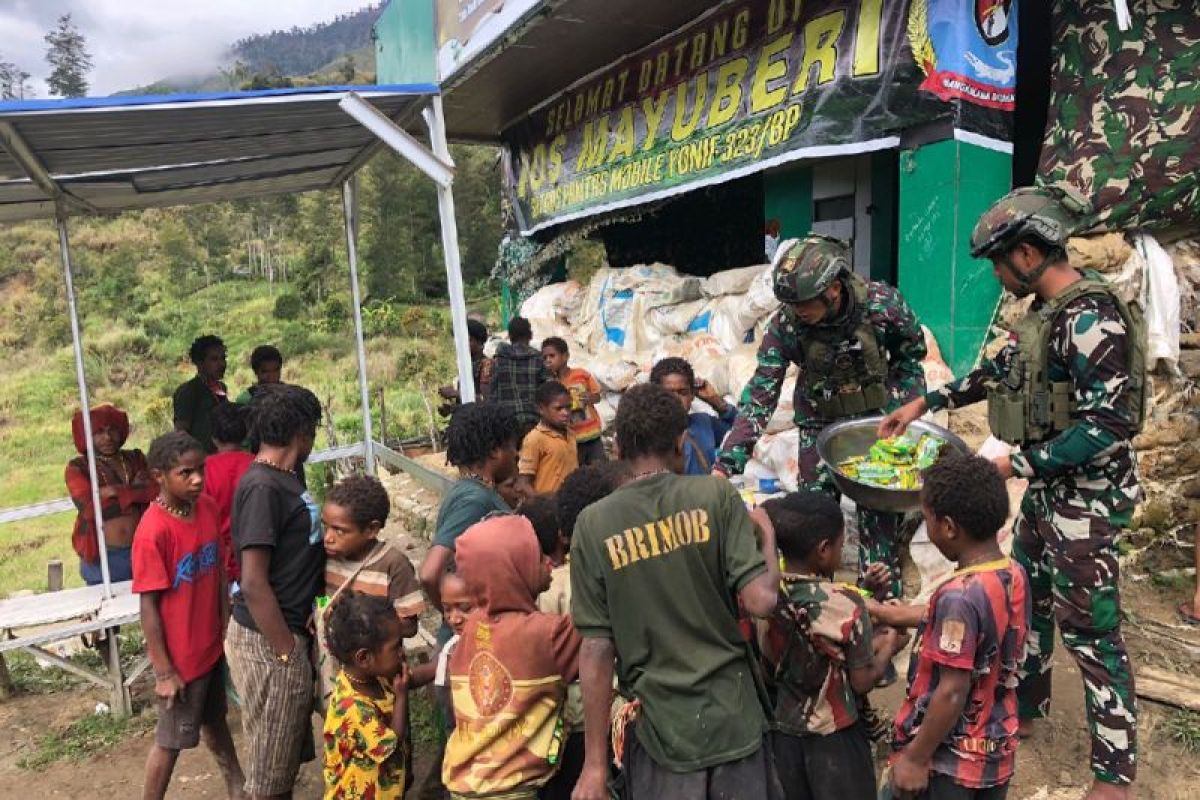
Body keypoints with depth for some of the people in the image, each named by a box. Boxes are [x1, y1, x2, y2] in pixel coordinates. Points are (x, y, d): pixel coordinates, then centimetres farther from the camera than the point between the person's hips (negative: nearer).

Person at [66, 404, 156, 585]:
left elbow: (156, 490, -6)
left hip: (141, 551, 2)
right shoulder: (77, 468, 1)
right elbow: (90, 509, -13)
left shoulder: (135, 458, 9)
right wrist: (135, 492, -6)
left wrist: (115, 492, -13)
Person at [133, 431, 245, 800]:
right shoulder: (153, 530, -25)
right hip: (180, 655, -7)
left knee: (214, 718, 26)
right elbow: (149, 605, -19)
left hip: (211, 644, 7)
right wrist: (164, 671, -15)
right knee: (172, 739, 12)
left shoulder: (208, 508, -5)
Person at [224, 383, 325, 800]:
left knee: (287, 757, 23)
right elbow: (253, 583, -24)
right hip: (267, 642, -9)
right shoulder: (263, 487, -22)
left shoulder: (284, 478, 6)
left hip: (285, 630, 9)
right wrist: (286, 652, -18)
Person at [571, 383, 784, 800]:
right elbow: (761, 600, -14)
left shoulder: (593, 524, -8)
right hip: (733, 717, 1)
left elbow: (596, 650, -9)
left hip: (660, 727, 0)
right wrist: (768, 533, 5)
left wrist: (596, 764, -1)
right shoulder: (716, 494, -9)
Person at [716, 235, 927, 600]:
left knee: (880, 516, 1)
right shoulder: (785, 325, -22)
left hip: (877, 418, 0)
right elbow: (760, 395, -21)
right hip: (819, 423, 1)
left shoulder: (882, 304, -22)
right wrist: (725, 465, -27)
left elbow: (911, 354, -1)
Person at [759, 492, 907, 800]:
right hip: (834, 738, -4)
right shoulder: (846, 604, -23)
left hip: (783, 732, 4)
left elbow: (771, 664, 4)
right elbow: (863, 682, -14)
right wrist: (889, 646, 5)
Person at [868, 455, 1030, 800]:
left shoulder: (960, 594, -28)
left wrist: (915, 759, -16)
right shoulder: (1015, 575, -3)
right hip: (997, 751, 8)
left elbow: (952, 693, -26)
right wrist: (882, 612, 18)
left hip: (947, 760, -7)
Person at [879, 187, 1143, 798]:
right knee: (1029, 601, 20)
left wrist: (1013, 464, -21)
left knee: (1089, 630, 1)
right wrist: (925, 403, 17)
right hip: (1047, 488, 9)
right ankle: (1025, 710, 40)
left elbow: (1106, 427, -25)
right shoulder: (1048, 311, 6)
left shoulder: (1091, 318, -22)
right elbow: (1000, 371, 19)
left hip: (1085, 496, -9)